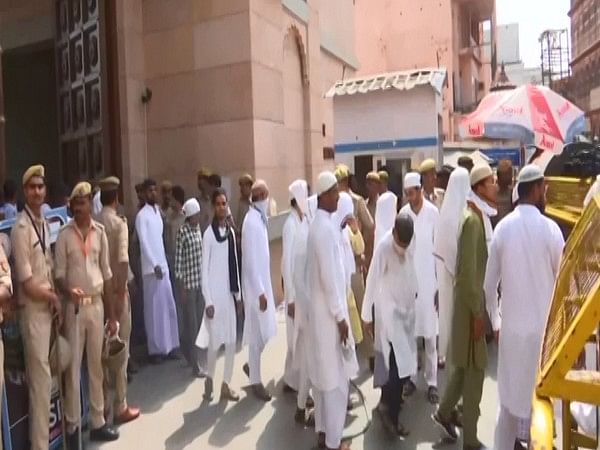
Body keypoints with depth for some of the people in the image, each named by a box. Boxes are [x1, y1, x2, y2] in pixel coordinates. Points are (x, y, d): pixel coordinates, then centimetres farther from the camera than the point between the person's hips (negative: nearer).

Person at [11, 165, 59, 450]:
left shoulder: (45, 224, 9)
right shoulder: (21, 227, -16)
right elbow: (27, 284, -18)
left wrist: (55, 299, 1)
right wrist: (53, 297, -4)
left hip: (49, 305, 8)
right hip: (33, 308, -7)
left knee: (44, 377, 16)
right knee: (40, 379, 0)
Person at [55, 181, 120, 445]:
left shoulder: (100, 232, 3)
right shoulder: (64, 235, -5)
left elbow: (107, 274, 7)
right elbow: (59, 274, -3)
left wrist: (112, 315, 6)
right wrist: (68, 292, -27)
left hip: (97, 305, 3)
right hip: (74, 306, -3)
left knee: (96, 366, 11)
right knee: (73, 368, 3)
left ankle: (97, 423, 23)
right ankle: (72, 426, 16)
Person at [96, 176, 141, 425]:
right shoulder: (119, 222, -12)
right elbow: (123, 260, -21)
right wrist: (121, 292, -15)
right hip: (116, 290, -5)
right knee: (120, 346, 2)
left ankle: (104, 403, 28)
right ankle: (120, 407, 9)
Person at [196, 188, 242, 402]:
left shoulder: (231, 231, 7)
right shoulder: (209, 234, -10)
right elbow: (204, 270, -10)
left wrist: (239, 294, 11)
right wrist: (208, 301, -13)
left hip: (230, 293, 6)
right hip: (215, 295, -5)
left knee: (231, 341, 8)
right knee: (215, 341, 3)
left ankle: (226, 385, 21)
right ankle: (210, 379, 27)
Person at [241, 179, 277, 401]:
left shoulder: (260, 218, 8)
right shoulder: (251, 221, -20)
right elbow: (251, 260, -23)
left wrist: (265, 287, 17)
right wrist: (260, 291, -21)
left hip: (263, 282, 9)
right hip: (255, 286, -9)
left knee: (266, 331, 16)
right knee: (258, 334, 3)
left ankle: (251, 366, 35)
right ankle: (256, 381, 17)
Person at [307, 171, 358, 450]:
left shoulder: (318, 224, 10)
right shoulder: (326, 228, -21)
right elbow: (329, 276, -22)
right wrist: (340, 316, -17)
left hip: (320, 309, 10)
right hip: (329, 311, -10)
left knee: (322, 374, 16)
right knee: (336, 377, 2)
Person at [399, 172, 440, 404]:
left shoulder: (433, 212, -8)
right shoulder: (403, 213, 0)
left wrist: (440, 283, -5)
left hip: (429, 280, -2)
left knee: (430, 334, 6)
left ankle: (432, 382, 17)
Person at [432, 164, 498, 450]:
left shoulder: (481, 216, 10)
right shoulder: (472, 220, -20)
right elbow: (468, 271, -23)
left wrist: (481, 307, 17)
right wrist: (477, 312, -19)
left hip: (476, 300, 9)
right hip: (471, 302, -9)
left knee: (466, 364, 19)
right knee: (474, 367, 1)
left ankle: (444, 412, 35)